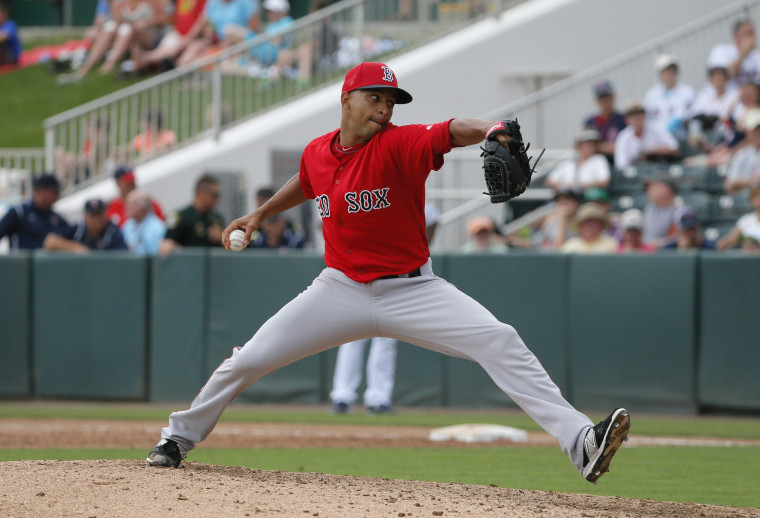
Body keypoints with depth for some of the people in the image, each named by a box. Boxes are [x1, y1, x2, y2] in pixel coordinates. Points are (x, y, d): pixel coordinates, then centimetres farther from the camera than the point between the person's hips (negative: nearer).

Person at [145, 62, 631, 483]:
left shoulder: (400, 144, -17)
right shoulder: (317, 153, -1)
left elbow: (455, 131, -38)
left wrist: (490, 130, -58)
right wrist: (261, 213, 23)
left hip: (413, 290, -3)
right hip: (342, 290, 3)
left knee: (500, 342, -23)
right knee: (248, 360, 2)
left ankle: (581, 442, -28)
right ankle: (180, 436, 27)